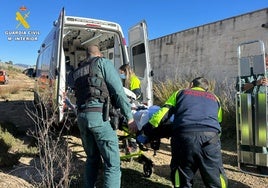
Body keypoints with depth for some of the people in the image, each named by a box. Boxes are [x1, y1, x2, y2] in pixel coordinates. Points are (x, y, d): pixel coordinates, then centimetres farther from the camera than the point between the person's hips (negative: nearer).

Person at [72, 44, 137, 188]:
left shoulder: (77, 72, 26)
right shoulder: (103, 62, 7)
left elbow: (78, 94, 20)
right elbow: (118, 91, -3)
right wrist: (129, 117, -3)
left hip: (81, 116, 7)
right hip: (99, 115, -7)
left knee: (92, 159, 21)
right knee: (112, 164, -3)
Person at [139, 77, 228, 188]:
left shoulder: (181, 93, 27)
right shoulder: (214, 98, 34)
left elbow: (163, 113, 15)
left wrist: (145, 132, 18)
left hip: (184, 135, -1)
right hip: (210, 136, 2)